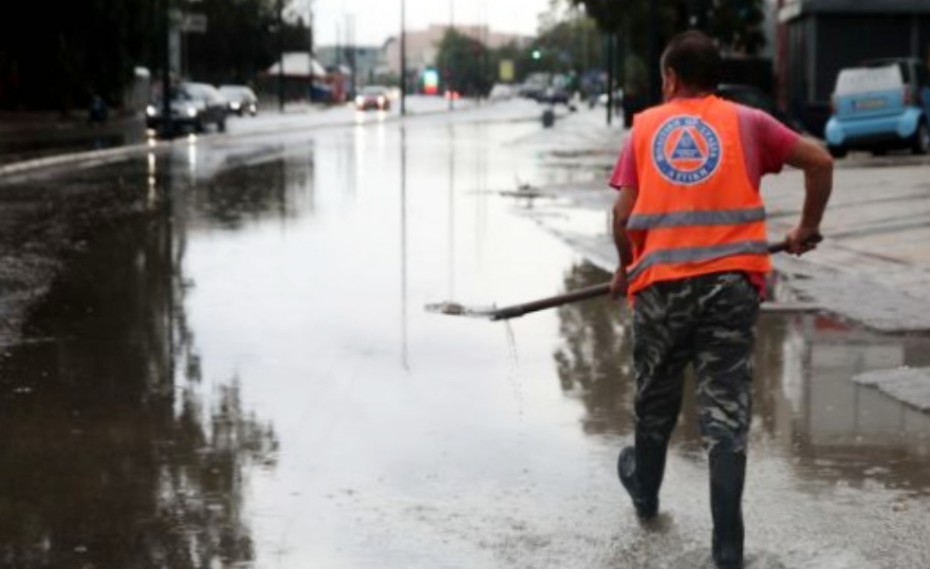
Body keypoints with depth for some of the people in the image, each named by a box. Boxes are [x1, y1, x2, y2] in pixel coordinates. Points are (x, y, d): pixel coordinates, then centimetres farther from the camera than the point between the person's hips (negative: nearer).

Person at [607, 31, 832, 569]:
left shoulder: (645, 127, 6)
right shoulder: (745, 121, 5)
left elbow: (623, 212, -1)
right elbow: (819, 160, -1)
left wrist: (626, 268, 15)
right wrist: (808, 228, 12)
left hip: (661, 282, 1)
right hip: (732, 282, -1)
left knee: (656, 396, 21)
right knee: (727, 410, 0)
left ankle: (645, 489, 45)